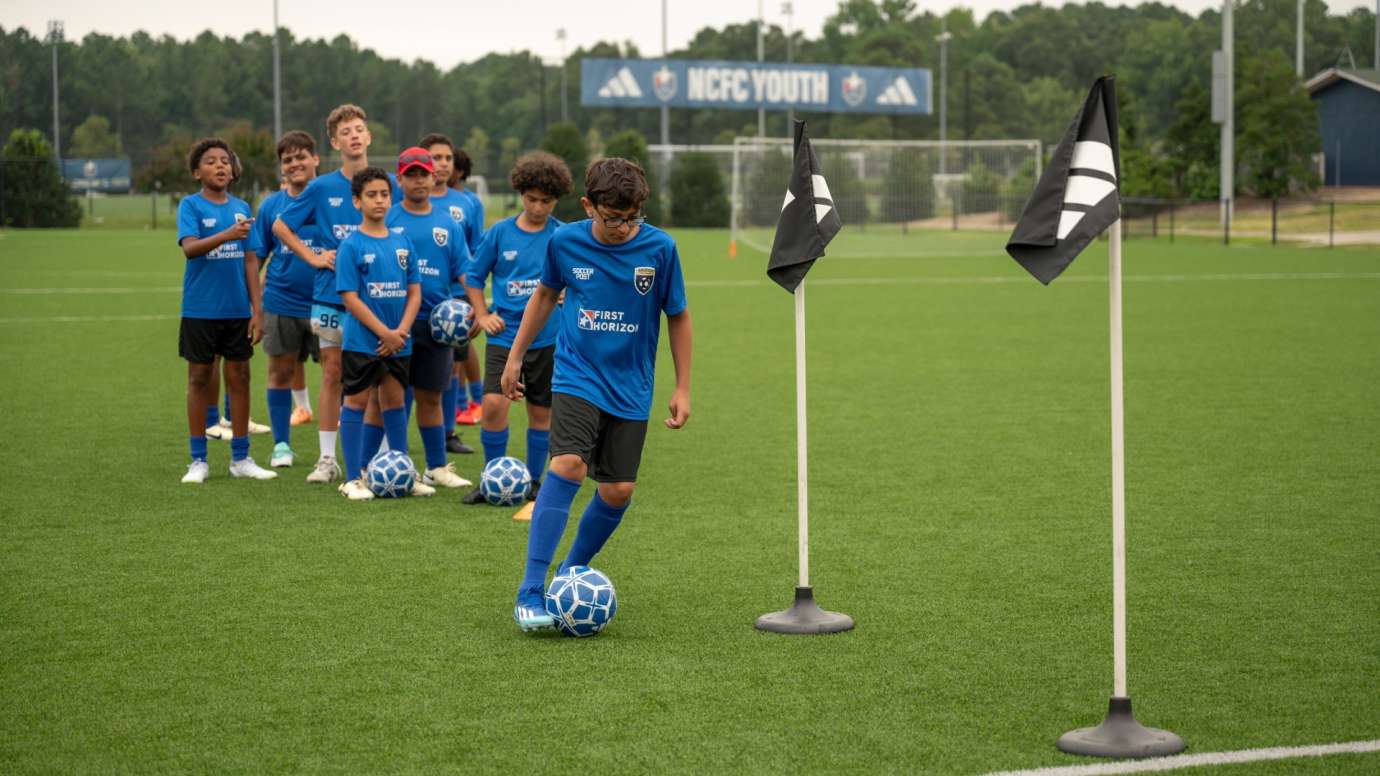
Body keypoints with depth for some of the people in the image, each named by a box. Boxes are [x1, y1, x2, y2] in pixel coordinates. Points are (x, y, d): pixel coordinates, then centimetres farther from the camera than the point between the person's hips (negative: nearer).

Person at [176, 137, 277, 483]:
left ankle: (240, 458, 15)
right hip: (200, 309, -4)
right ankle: (198, 461, 10)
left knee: (239, 377, 6)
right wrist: (227, 234, -36)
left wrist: (257, 309, 5)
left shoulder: (241, 208, 8)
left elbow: (249, 262, 9)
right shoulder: (190, 206, -4)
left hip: (237, 310, 4)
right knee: (199, 378, 3)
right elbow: (189, 247, -21)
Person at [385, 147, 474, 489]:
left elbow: (464, 271, 6)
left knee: (430, 396, 11)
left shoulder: (447, 224, 9)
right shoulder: (386, 220, -1)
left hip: (436, 321, 3)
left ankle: (437, 467, 20)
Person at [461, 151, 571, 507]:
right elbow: (474, 277, 10)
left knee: (541, 411, 8)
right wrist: (483, 316, 0)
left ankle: (534, 481, 22)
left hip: (548, 337, 0)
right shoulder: (500, 232, 1)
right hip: (505, 334, 0)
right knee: (494, 403, -13)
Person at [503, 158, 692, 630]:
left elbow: (678, 316, 3)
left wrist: (682, 388, 4)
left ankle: (572, 574, 26)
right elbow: (545, 294, 12)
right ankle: (530, 592, -22)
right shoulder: (565, 241, -7)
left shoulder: (659, 248, -9)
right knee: (568, 465, -23)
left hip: (630, 388, 2)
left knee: (618, 491, 0)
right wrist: (515, 357, 17)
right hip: (577, 375, -1)